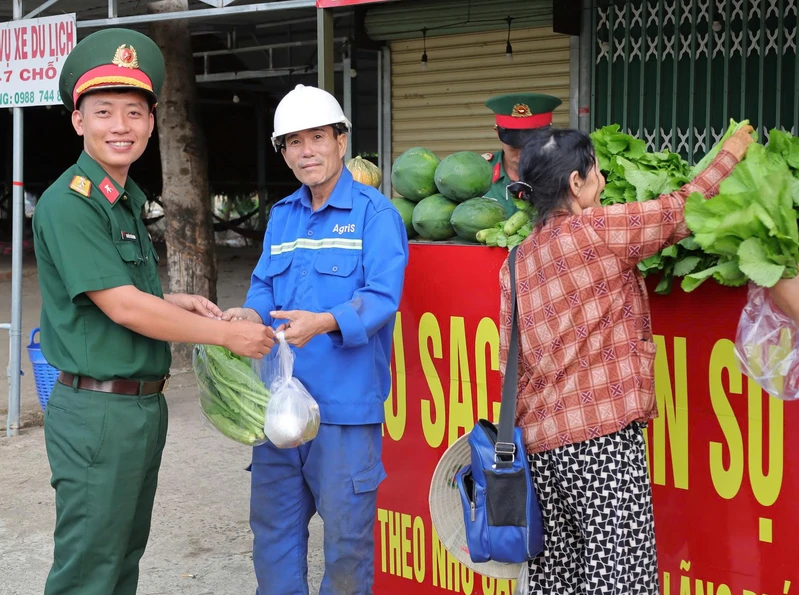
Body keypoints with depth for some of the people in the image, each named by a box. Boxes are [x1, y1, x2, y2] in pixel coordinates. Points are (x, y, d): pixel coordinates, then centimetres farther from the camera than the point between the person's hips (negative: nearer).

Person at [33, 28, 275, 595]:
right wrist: (227, 333, -15)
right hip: (98, 412, -9)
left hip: (145, 405, 9)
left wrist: (173, 301, 3)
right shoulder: (70, 204, -17)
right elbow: (121, 308, -21)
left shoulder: (130, 198, 12)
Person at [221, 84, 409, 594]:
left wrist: (325, 322, -32)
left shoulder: (375, 213, -6)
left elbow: (383, 296, -16)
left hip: (346, 402, -6)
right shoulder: (281, 216, 15)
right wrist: (250, 315, -7)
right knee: (273, 522, 14)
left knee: (346, 529, 3)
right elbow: (264, 288, 16)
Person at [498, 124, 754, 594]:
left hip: (542, 439, 8)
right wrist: (731, 154, 16)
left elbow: (510, 359, 13)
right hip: (602, 436, -8)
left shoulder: (519, 260, 12)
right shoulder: (595, 230, -9)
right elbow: (682, 211, 1)